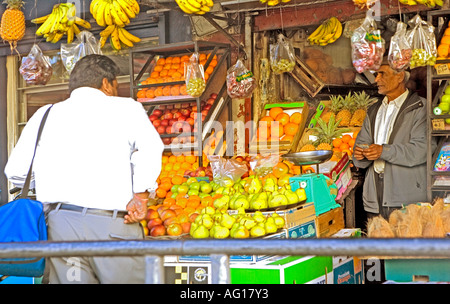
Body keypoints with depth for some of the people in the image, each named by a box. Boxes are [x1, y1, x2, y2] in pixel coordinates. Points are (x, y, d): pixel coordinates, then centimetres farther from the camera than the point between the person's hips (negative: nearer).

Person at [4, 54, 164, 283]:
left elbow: (15, 171, 14)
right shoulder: (126, 108, 8)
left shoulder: (45, 114, 17)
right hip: (113, 225, -4)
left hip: (58, 222, 4)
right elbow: (150, 146, -12)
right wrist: (141, 196, -5)